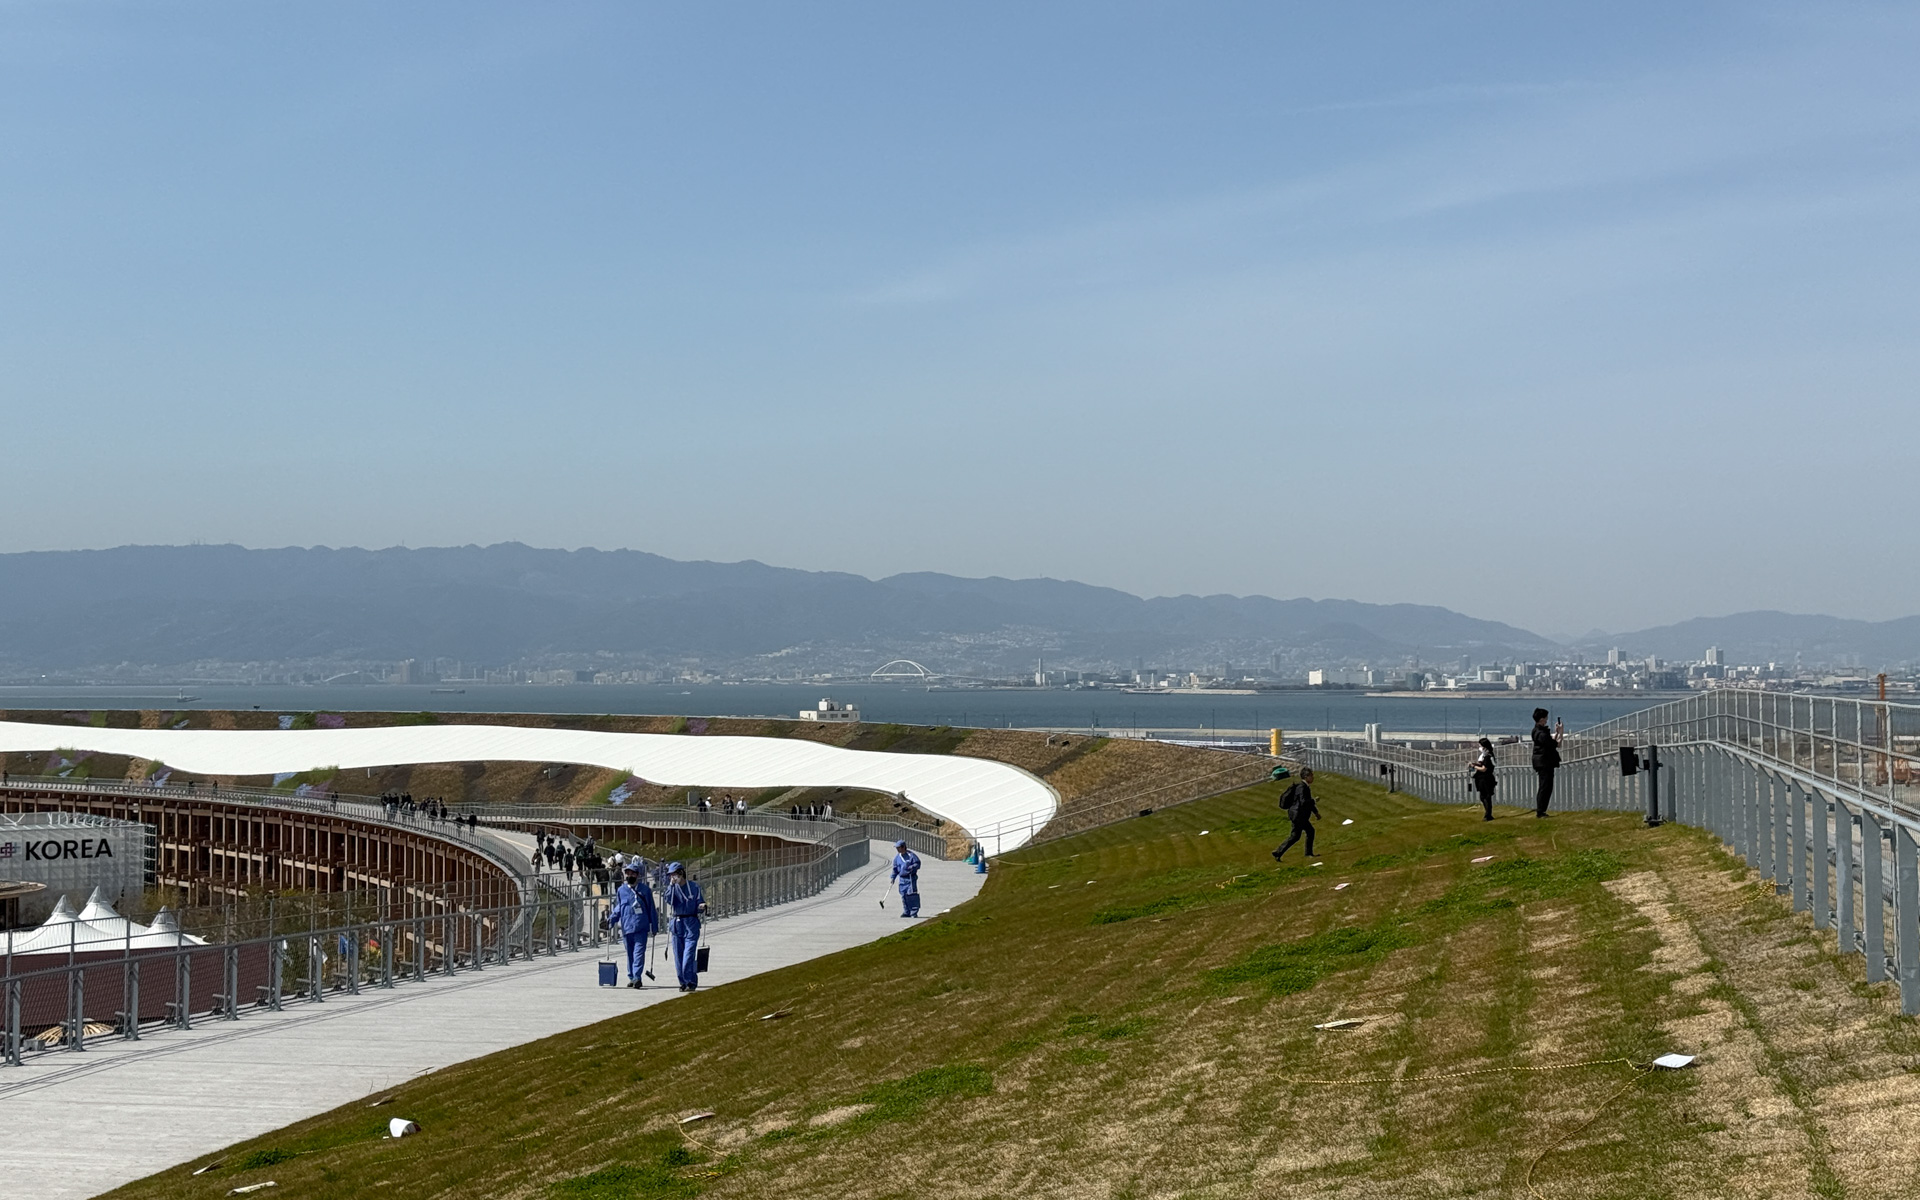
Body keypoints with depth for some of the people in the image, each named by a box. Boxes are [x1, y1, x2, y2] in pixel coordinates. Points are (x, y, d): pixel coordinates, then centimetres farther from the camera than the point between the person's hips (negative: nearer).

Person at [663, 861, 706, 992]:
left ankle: (691, 982, -11)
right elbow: (669, 900, -12)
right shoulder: (672, 887, 7)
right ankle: (683, 982, 15)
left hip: (691, 923, -3)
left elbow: (699, 905, 6)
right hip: (677, 924, 4)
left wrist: (702, 907, -16)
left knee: (688, 954, -13)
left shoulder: (694, 887, 1)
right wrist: (672, 885, -17)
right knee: (678, 956, 5)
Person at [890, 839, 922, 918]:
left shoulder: (911, 855, -6)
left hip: (911, 878, -6)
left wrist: (911, 867, -22)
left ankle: (914, 912, -6)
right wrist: (893, 877, 13)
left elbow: (917, 864, -6)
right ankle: (906, 912, 14)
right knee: (904, 896, 5)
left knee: (912, 894, -11)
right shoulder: (897, 857, 12)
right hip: (902, 878, 6)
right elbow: (895, 868, 19)